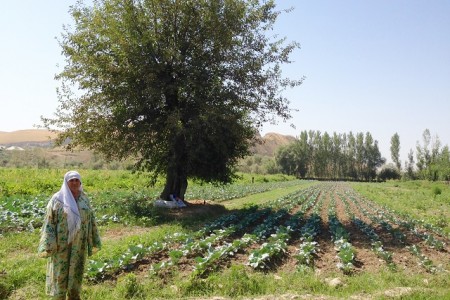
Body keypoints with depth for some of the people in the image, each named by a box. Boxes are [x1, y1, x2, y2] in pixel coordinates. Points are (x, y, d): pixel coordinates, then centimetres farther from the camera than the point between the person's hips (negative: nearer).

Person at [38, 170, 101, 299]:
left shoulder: (84, 199, 3)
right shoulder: (57, 199, -9)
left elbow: (90, 220, 9)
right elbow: (49, 221, -10)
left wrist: (93, 240, 9)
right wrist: (49, 244, -16)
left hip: (79, 243, 4)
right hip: (62, 243, -4)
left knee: (76, 270, 14)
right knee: (61, 271, 4)